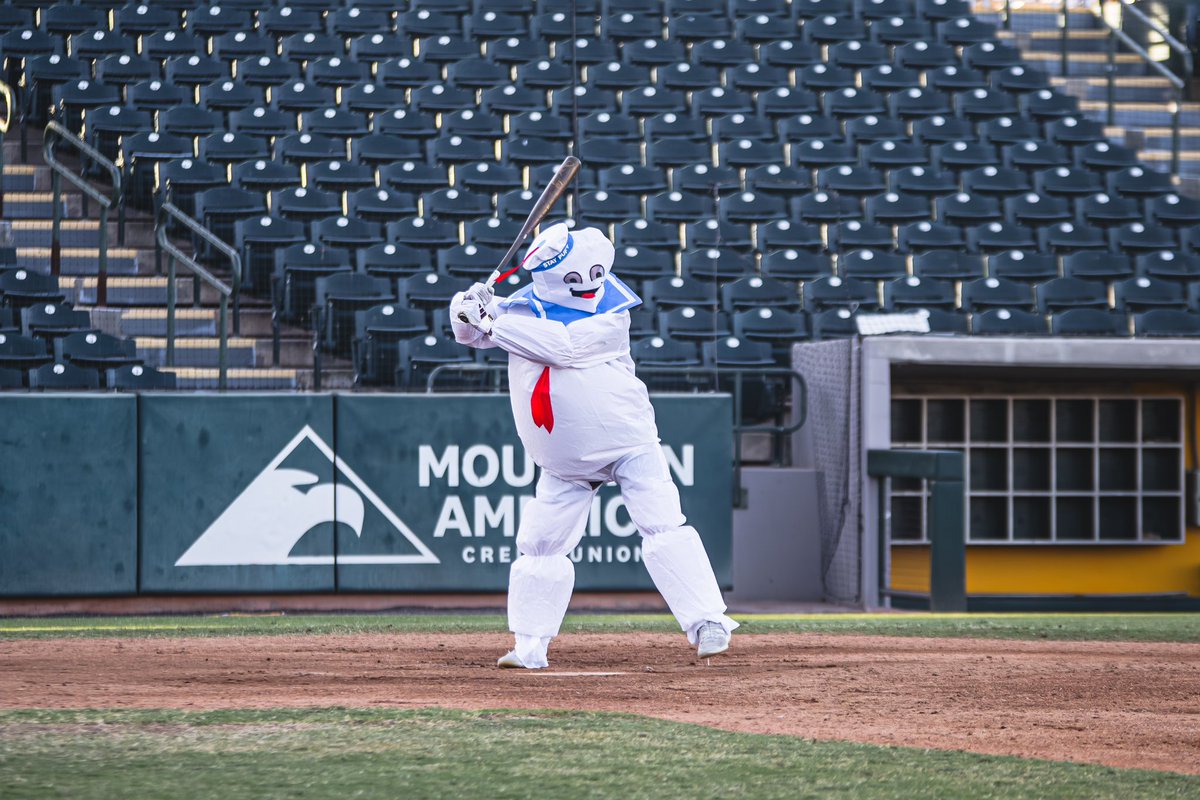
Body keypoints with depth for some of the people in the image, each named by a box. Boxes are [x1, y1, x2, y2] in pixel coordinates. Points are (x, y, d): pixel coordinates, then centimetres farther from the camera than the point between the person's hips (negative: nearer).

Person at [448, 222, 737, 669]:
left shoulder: (611, 315, -16)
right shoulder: (526, 304, -1)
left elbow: (564, 345, -30)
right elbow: (470, 330, 2)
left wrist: (493, 319, -29)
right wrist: (468, 309, -22)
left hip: (628, 442, -5)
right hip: (562, 461, 5)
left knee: (664, 527, -16)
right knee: (538, 544, 2)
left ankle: (707, 624, -19)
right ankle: (531, 647, 11)